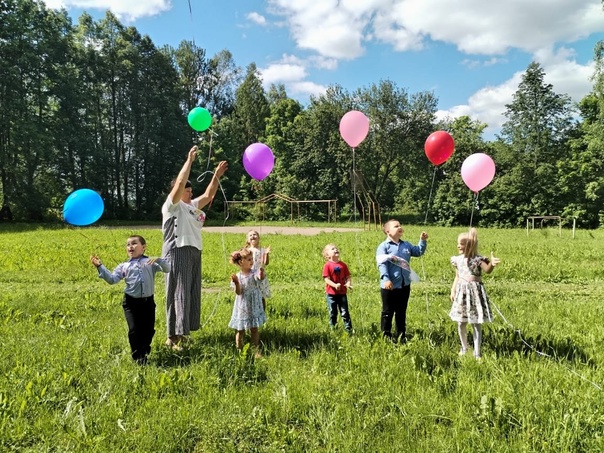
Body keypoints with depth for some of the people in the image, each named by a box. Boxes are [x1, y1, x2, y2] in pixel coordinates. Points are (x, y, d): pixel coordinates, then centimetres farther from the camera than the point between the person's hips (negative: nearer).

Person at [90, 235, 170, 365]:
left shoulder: (151, 262, 4)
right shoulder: (124, 266, 10)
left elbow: (167, 269, -5)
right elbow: (112, 279, 1)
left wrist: (158, 260, -23)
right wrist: (100, 266, -6)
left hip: (148, 301, 0)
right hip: (131, 302, 0)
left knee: (149, 329, 8)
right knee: (134, 330, -4)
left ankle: (145, 352, 34)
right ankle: (139, 357, 15)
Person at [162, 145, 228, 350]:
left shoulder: (192, 206, 20)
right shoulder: (172, 206, -2)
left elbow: (208, 196, 22)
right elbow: (180, 182, -15)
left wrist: (217, 176, 16)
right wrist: (189, 160, -12)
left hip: (194, 252, 8)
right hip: (178, 252, -8)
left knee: (192, 293, 10)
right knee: (178, 294, -8)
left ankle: (182, 331, 20)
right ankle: (173, 336, -3)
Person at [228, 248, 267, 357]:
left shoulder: (254, 273, -9)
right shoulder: (237, 276, -9)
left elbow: (261, 278, -32)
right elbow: (239, 292, -15)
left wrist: (262, 272, -55)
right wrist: (236, 283, -34)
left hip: (254, 307, 1)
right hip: (242, 308, -1)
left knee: (254, 329, 10)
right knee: (240, 331, 9)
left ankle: (256, 350, 23)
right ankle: (239, 351, 25)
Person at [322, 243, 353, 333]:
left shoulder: (343, 265, 3)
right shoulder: (327, 265, -8)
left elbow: (348, 277, 4)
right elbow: (326, 279, -14)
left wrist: (349, 283, -17)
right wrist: (335, 285, -29)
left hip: (342, 292, 3)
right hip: (331, 293, -2)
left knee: (345, 312, 8)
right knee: (332, 313, 9)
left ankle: (349, 329, 14)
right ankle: (333, 328, 22)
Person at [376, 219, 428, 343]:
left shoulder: (406, 245, 10)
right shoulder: (383, 246, -10)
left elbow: (418, 252, 21)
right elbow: (382, 264, -18)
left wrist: (423, 241, 6)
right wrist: (385, 279, -29)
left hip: (405, 285, 6)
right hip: (390, 286, -6)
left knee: (401, 312, 16)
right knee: (388, 312, 7)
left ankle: (401, 334, 28)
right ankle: (386, 335, 19)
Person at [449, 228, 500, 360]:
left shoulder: (478, 259, -9)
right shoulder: (457, 259, 7)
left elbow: (487, 270, -26)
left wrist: (491, 264, -47)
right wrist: (453, 291, 9)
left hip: (475, 290, -4)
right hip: (461, 291, 4)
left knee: (476, 324, 3)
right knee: (461, 323, 9)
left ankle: (477, 353, 13)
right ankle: (464, 348, 29)